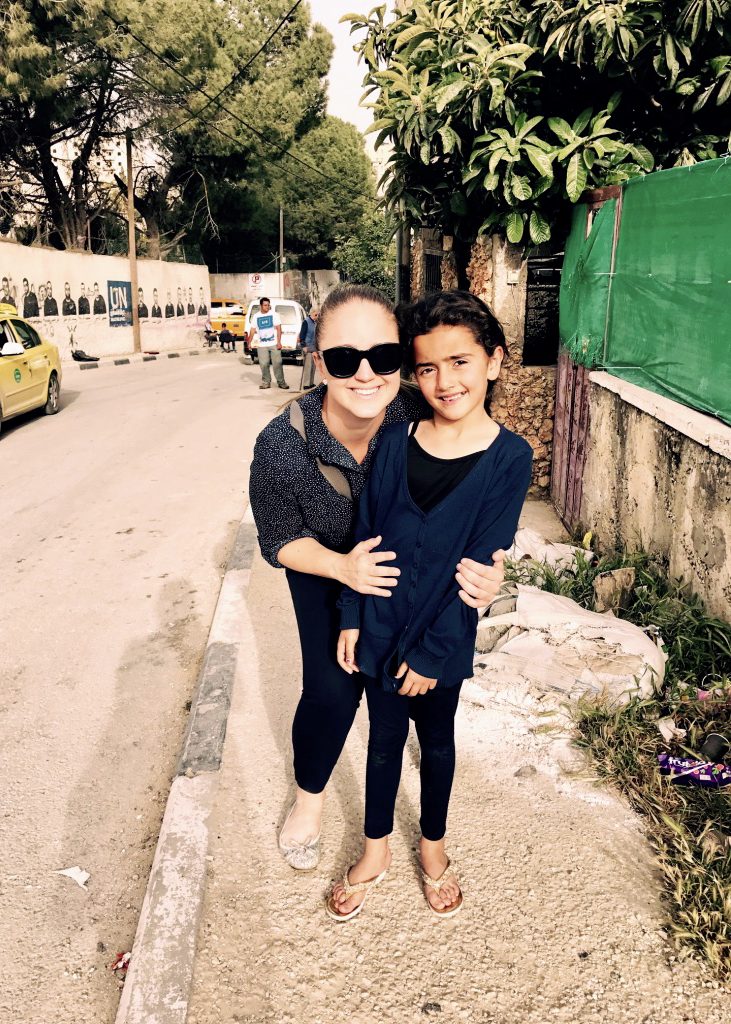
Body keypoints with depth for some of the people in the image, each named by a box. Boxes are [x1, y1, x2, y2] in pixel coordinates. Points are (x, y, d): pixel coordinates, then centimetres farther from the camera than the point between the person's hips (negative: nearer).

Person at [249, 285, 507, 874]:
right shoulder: (282, 445, -34)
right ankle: (310, 797, 31)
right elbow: (281, 542, -17)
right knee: (332, 692, -2)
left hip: (408, 567, 2)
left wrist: (488, 567, -36)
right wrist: (343, 567, -34)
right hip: (325, 570, -1)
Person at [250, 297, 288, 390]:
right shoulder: (256, 317, 9)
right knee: (264, 364, -1)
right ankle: (266, 382, 10)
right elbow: (253, 330, 12)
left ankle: (281, 382, 6)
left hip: (274, 344, -2)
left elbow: (278, 329, -1)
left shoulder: (274, 315, 2)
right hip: (261, 345, 2)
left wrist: (279, 342, -9)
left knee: (277, 363, -4)